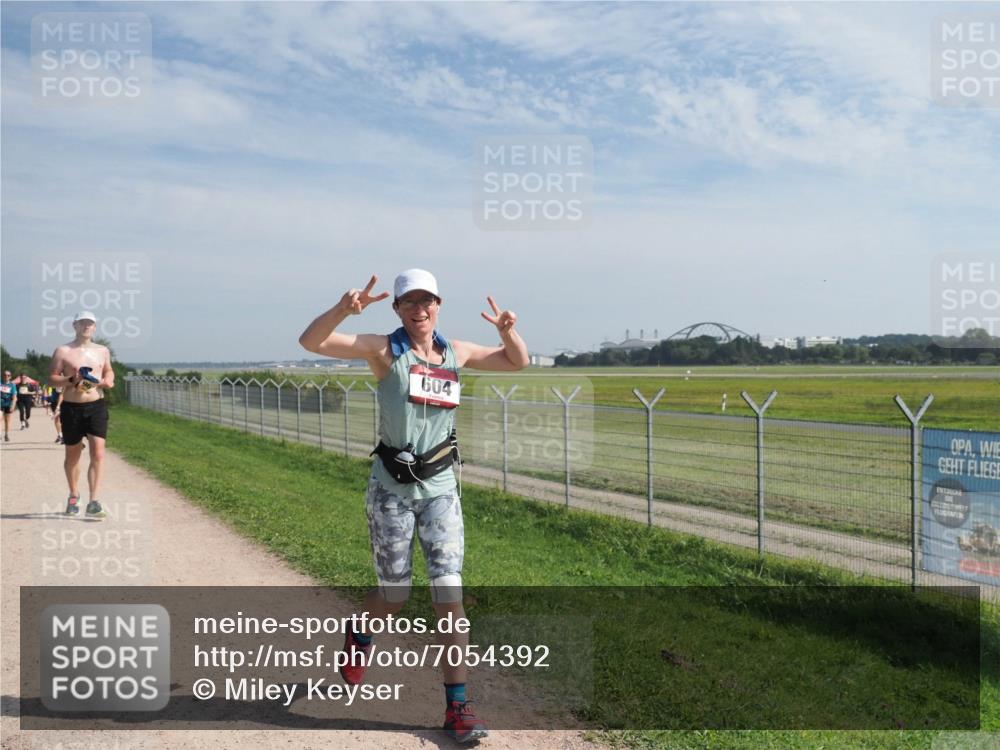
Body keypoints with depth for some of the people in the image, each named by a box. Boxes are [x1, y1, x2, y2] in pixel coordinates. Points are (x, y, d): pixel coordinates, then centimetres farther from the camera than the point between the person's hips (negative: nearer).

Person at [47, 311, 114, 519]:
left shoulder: (102, 351, 9)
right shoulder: (63, 351, 0)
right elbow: (52, 378, -1)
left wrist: (109, 380, 1)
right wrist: (71, 380, -18)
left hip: (97, 406, 1)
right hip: (71, 408, -1)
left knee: (98, 453, -11)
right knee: (72, 455, 13)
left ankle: (94, 502, -12)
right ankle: (73, 496, 34)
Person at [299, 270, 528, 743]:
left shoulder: (457, 353, 5)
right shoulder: (384, 349, -7)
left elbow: (517, 362, 16)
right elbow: (310, 341, -17)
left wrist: (507, 331, -5)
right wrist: (344, 309, -36)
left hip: (441, 488, 3)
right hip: (391, 489, -2)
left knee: (450, 594, -4)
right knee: (394, 595, 7)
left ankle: (457, 704, 7)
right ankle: (360, 638, 43)